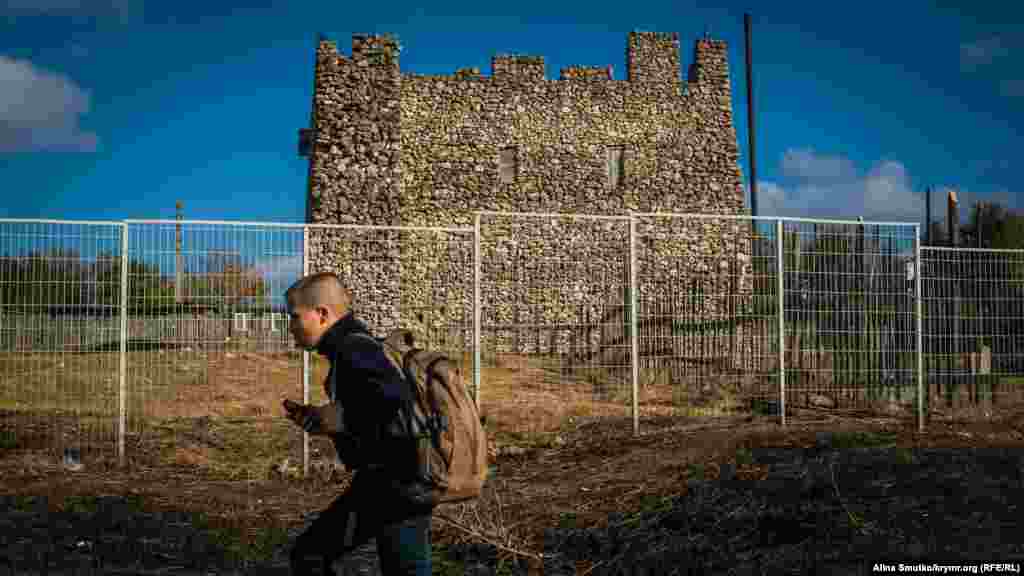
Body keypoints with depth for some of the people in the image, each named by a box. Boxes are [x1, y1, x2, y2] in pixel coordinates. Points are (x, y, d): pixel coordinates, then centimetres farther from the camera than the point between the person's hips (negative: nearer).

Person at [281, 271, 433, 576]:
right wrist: (320, 418, 10)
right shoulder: (349, 348, 14)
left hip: (397, 487, -10)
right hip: (381, 482, 10)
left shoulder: (354, 349, -16)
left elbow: (401, 402, -30)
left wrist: (343, 417, -17)